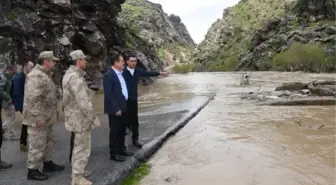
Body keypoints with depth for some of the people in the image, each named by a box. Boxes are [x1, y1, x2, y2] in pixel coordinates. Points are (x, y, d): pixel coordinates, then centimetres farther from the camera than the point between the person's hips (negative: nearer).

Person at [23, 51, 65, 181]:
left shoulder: (45, 75, 14)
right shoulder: (36, 76, -20)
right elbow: (33, 99, -27)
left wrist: (52, 113, 23)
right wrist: (38, 117, -25)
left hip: (47, 117, 11)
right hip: (38, 118, -10)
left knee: (48, 142, 20)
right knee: (37, 145, 0)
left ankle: (48, 164, 35)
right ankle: (32, 170, 14)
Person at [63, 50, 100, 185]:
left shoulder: (70, 73, 8)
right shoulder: (76, 78, -24)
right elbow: (84, 104, -26)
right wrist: (94, 118, -18)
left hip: (74, 116, 10)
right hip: (81, 118, -10)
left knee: (78, 146, 23)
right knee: (82, 148, 1)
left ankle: (77, 171, 37)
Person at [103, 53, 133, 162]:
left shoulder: (121, 73, 10)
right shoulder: (108, 75, -16)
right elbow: (108, 94, -20)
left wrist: (123, 105, 12)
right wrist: (116, 108, -21)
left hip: (123, 107, 8)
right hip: (115, 109, -8)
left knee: (122, 129, 18)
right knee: (114, 131, 3)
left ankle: (121, 149, 33)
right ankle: (113, 154, 15)